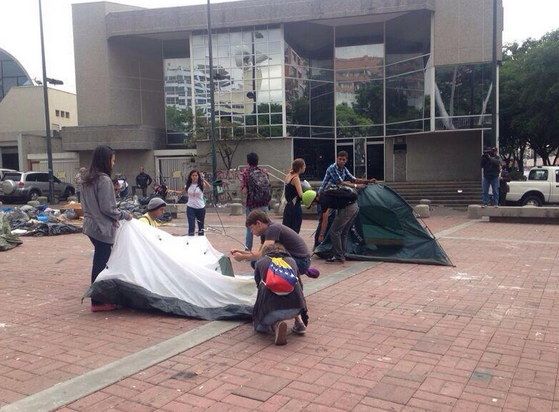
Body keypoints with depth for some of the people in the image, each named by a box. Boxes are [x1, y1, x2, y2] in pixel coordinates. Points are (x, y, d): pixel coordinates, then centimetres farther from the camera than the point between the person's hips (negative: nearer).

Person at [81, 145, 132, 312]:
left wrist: (113, 219, 15)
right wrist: (124, 215, -3)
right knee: (100, 263, -3)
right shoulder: (104, 180, -17)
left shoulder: (88, 180, 12)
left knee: (99, 262, 16)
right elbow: (107, 207, -18)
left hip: (92, 225, 9)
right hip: (102, 228, -9)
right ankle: (97, 302, 4)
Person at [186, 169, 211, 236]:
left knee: (201, 226, 11)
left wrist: (203, 179, -39)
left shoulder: (201, 185, -7)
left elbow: (209, 187, -28)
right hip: (190, 208, 1)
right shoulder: (188, 186, 2)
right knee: (191, 226, -6)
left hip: (200, 208, -1)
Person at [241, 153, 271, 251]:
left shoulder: (245, 173, -7)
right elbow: (268, 187, 5)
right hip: (264, 205, 2)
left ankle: (248, 249, 12)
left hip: (251, 205, -2)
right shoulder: (264, 172, 3)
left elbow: (244, 190, -14)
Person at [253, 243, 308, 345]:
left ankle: (275, 325, -3)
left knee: (259, 325, 29)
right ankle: (300, 323, 20)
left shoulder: (260, 262, 24)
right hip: (295, 308, 3)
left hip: (272, 308, -2)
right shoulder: (292, 261, 29)